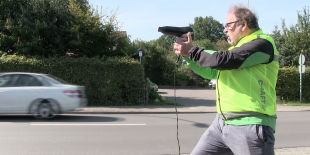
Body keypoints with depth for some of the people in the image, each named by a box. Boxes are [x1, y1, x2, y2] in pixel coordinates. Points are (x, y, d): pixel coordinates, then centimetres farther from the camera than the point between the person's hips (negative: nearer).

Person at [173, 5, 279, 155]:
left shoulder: (263, 44, -9)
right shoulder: (238, 47, 21)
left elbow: (223, 60, -20)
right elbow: (210, 71, 20)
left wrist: (191, 51, -8)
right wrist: (187, 54, 7)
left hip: (249, 126, -9)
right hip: (221, 122, 9)